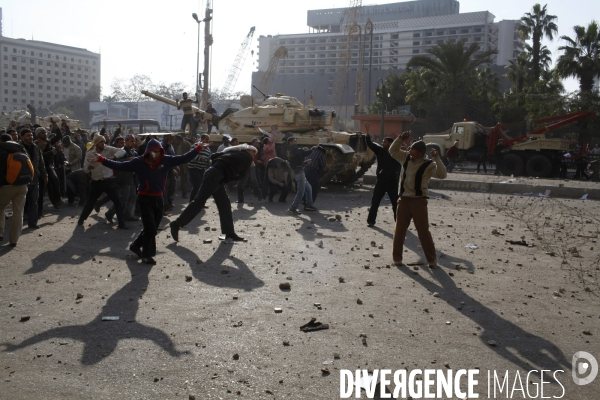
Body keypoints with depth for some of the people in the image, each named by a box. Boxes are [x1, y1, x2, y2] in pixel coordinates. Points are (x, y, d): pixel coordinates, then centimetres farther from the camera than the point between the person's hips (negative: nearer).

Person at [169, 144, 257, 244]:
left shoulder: (234, 152, 26)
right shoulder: (247, 157, 7)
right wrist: (230, 177, 20)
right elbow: (240, 176, 6)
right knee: (199, 201, -10)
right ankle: (177, 224, -8)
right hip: (216, 176, -9)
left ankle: (230, 234, 10)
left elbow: (213, 156, 21)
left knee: (224, 204, 9)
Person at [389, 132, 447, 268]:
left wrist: (437, 158, -33)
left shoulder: (428, 165, -12)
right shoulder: (406, 158, 4)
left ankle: (432, 259, 10)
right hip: (404, 199, 5)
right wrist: (401, 138, 0)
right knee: (399, 230, 9)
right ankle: (397, 257, 19)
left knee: (423, 231, -1)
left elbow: (441, 174, -27)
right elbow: (393, 151, 12)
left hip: (419, 201, -5)